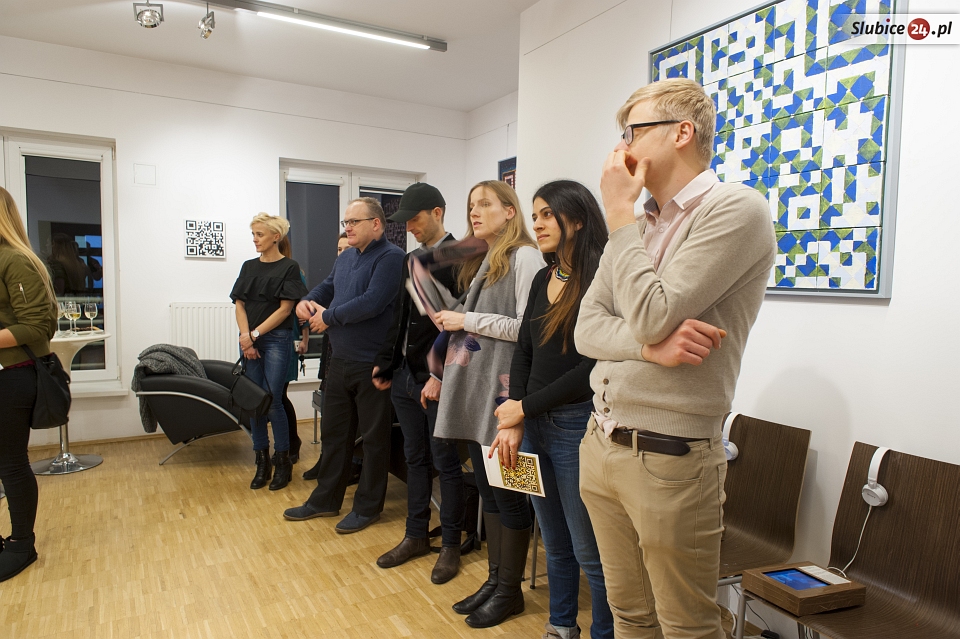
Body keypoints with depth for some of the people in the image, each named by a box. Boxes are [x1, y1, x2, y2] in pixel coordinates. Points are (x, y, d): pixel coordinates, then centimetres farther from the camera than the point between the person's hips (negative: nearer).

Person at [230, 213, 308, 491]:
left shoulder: (289, 267, -2)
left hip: (276, 340, -5)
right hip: (249, 341, 5)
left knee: (273, 401, -7)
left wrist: (255, 334, -10)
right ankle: (262, 462, 16)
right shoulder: (249, 267, 13)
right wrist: (246, 338, -7)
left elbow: (285, 309, -8)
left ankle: (283, 460, 9)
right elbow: (240, 305, 8)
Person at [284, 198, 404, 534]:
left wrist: (328, 317, -14)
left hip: (373, 365, -8)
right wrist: (307, 301, -1)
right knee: (333, 432, 18)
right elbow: (327, 287, 22)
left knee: (374, 437, 7)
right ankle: (326, 499, 33)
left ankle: (368, 507, 21)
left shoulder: (391, 257, -14)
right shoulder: (346, 257, 12)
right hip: (339, 361, 9)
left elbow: (372, 302, -25)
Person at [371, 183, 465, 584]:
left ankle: (450, 544, 20)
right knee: (415, 458, 16)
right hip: (405, 375, 8)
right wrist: (386, 364, 13)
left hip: (437, 381, -7)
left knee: (445, 462, 5)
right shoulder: (412, 260, 13)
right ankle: (416, 536, 30)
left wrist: (440, 376, -20)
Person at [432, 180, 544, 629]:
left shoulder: (524, 257, -8)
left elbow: (527, 327, -17)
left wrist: (467, 320, -12)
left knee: (508, 494, 4)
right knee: (487, 489, 15)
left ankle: (510, 591, 20)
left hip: (503, 391, -8)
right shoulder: (482, 261, 18)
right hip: (473, 391, 8)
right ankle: (494, 579, 28)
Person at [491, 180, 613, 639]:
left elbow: (594, 367, -17)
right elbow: (523, 352, 7)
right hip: (534, 425, 7)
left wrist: (524, 407, -11)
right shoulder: (543, 279, 10)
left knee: (589, 551, 6)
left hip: (577, 425, -7)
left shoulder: (601, 279, -13)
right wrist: (513, 422, -4)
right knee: (554, 543, 21)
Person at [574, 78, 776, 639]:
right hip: (601, 446, 7)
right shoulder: (639, 226, 12)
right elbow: (587, 328, 4)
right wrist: (650, 345, -18)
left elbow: (651, 315, -22)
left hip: (669, 459, -6)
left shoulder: (736, 210, -11)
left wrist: (619, 211, -11)